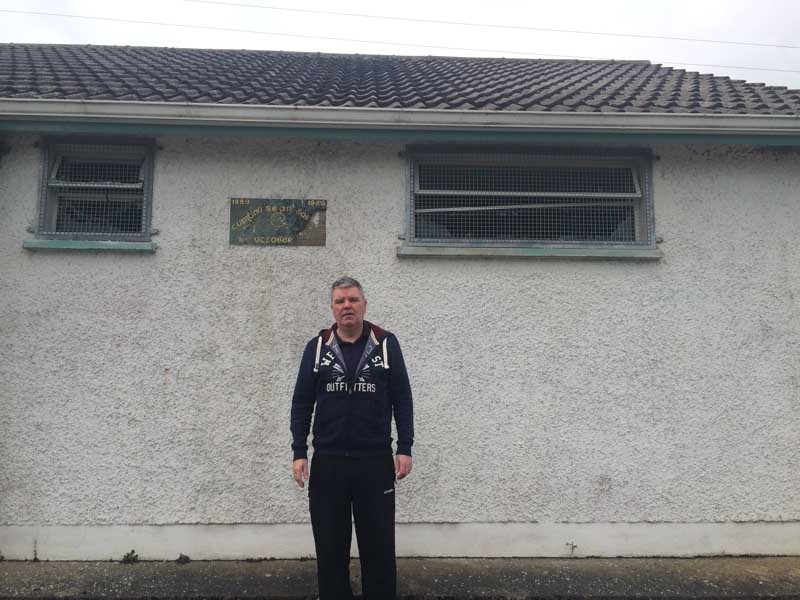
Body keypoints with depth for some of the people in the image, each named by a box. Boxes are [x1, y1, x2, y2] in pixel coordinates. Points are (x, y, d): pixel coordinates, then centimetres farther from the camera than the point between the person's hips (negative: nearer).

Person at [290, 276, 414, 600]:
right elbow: (301, 404, 4)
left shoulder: (386, 344, -1)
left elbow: (402, 400, 1)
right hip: (327, 462, 1)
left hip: (375, 461, -1)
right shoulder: (317, 347, 3)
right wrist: (299, 453, -2)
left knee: (378, 545, 9)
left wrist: (405, 448, -5)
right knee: (330, 546, 12)